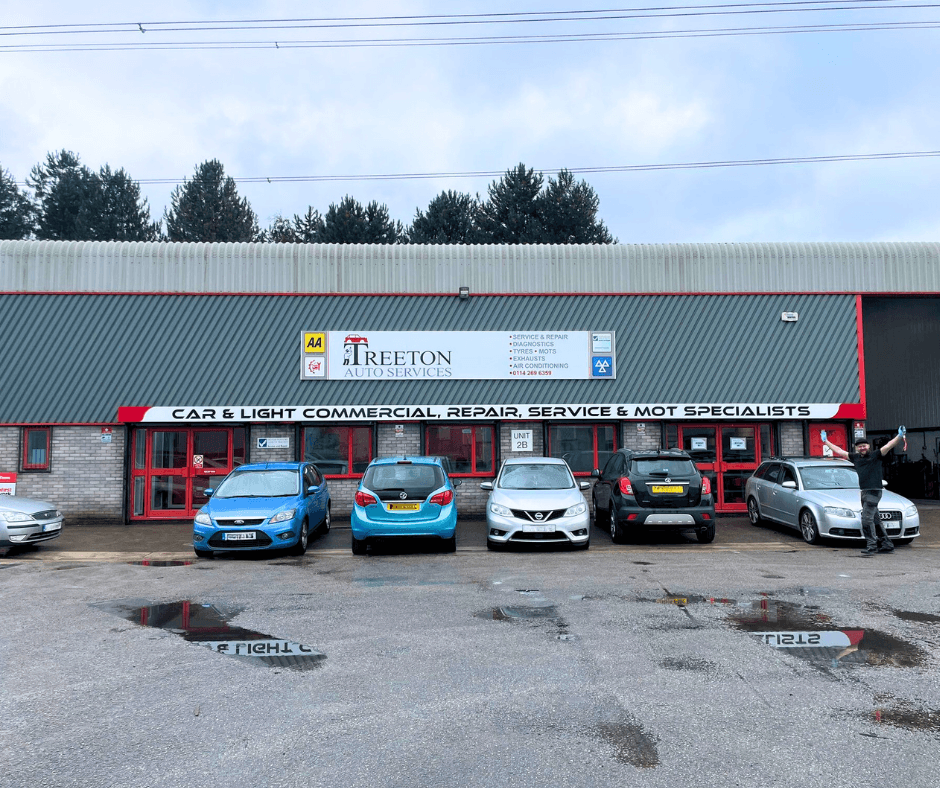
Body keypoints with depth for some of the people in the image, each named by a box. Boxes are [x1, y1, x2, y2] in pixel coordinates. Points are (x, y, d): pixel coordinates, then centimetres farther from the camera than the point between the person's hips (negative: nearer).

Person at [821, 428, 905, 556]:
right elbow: (839, 451, 23)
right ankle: (886, 545, 20)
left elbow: (889, 445, -15)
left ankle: (871, 546, -9)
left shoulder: (875, 455, -3)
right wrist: (826, 442, 27)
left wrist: (899, 436, -30)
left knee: (866, 518, -14)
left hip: (874, 491, -7)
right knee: (875, 519, 12)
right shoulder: (855, 457, 14)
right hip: (864, 492, 7)